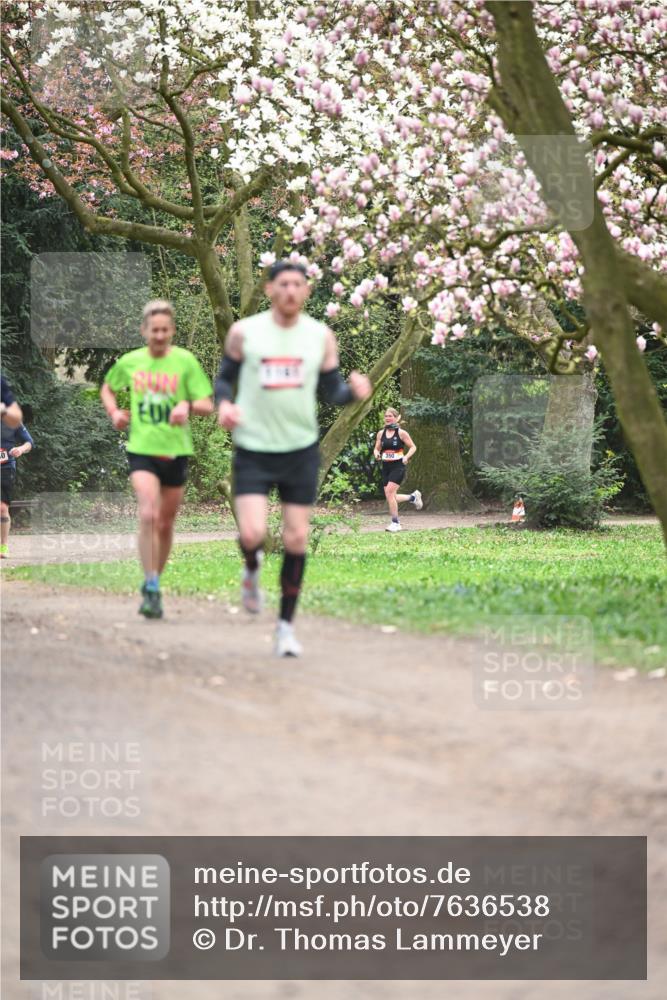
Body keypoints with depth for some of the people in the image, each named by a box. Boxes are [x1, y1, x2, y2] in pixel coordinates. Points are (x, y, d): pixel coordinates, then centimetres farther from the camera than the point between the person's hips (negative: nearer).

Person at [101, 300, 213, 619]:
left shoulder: (185, 361, -4)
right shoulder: (130, 362, 2)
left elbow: (207, 404, -4)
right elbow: (108, 388, 22)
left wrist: (187, 406, -25)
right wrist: (114, 413, 3)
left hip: (175, 451, 1)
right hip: (141, 449, -1)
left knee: (166, 524, 11)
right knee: (148, 515, -19)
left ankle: (153, 584, 30)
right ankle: (151, 589, -17)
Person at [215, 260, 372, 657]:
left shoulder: (321, 336, 2)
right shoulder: (244, 332, -2)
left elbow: (332, 391, 7)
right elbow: (225, 377, 9)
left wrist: (355, 390, -15)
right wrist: (224, 403, -12)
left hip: (301, 449, 2)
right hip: (253, 450, -2)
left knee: (297, 540, 3)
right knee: (252, 533, -16)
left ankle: (287, 624, 17)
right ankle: (252, 569, 22)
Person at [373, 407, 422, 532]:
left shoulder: (401, 433, -5)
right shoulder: (381, 433, 8)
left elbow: (413, 447, 1)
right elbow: (377, 448, 16)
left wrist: (406, 457, -16)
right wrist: (376, 453, -8)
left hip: (398, 466, -6)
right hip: (386, 467, 6)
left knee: (389, 492, -19)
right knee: (390, 496, 4)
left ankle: (395, 523, -10)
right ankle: (413, 497, 32)